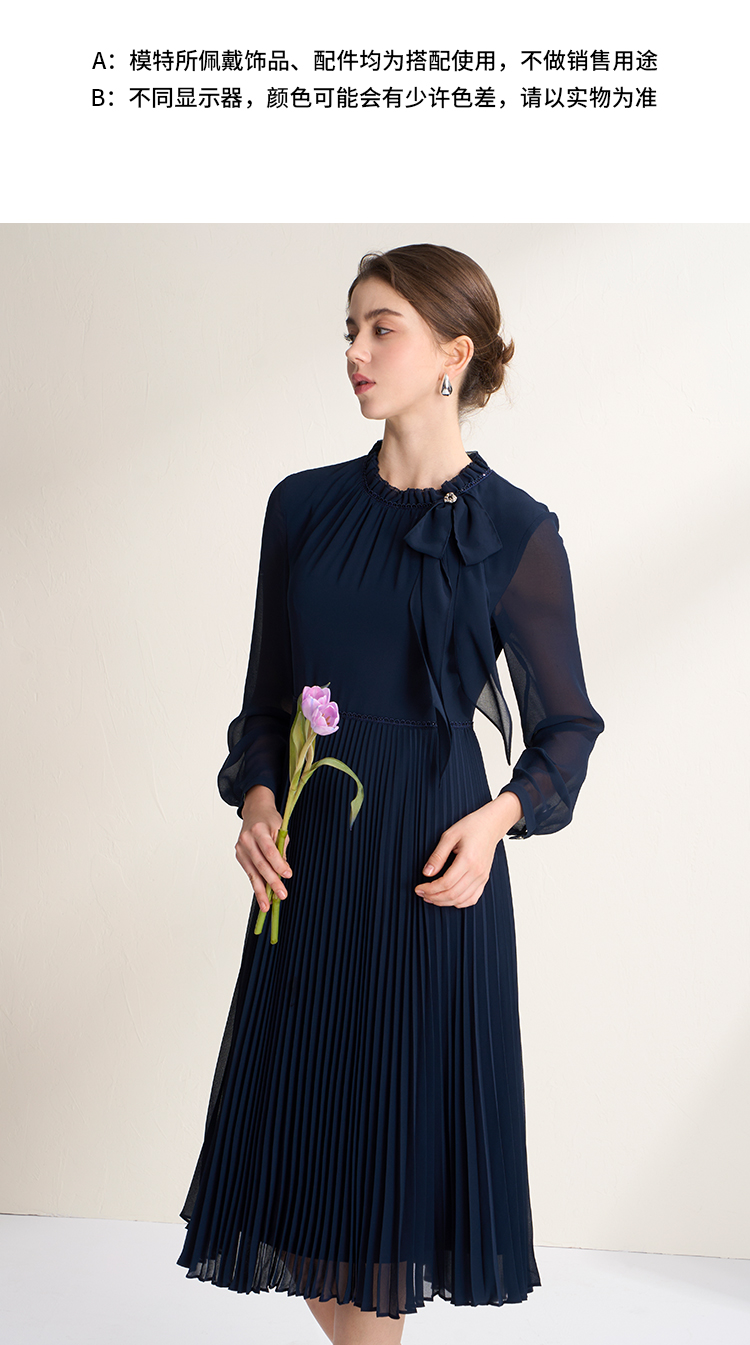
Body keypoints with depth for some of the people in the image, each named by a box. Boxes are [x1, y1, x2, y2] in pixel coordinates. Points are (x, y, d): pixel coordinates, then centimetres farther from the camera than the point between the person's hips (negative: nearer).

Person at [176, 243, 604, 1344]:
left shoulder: (515, 533, -3)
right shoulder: (304, 508, 7)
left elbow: (568, 725, 3)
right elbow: (265, 699, 12)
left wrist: (499, 817, -14)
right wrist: (255, 798, -6)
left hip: (433, 877, -3)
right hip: (307, 869, 4)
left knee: (396, 1146, 4)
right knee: (298, 1140, 9)